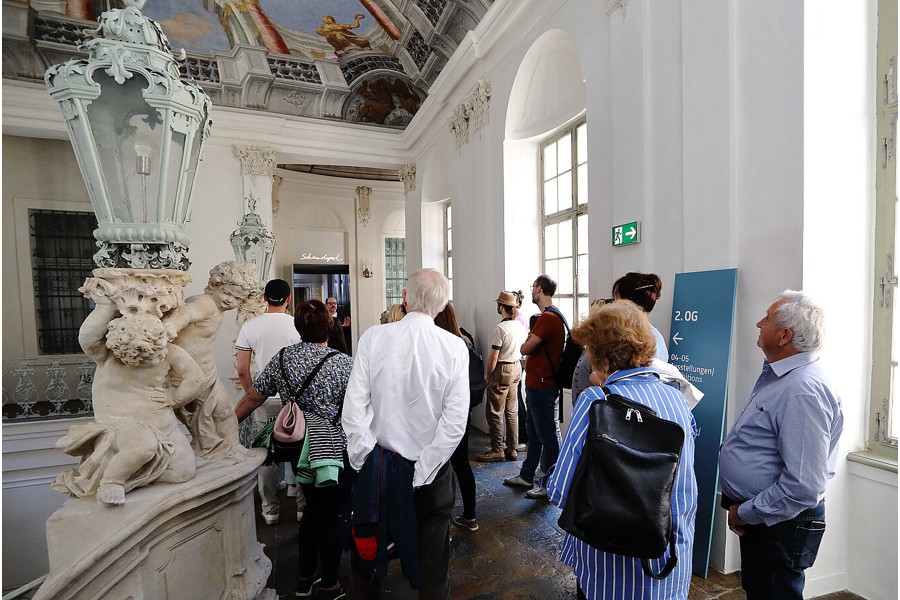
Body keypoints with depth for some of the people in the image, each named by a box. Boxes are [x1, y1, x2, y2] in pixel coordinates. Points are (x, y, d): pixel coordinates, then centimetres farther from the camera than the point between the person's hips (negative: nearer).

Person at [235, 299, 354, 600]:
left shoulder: (281, 359, -3)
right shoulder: (343, 363, -17)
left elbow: (252, 398, 4)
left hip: (301, 450, 5)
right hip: (336, 451, -5)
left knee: (313, 509, 24)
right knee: (333, 516, 12)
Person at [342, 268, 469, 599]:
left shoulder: (372, 338, -12)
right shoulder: (455, 347, -13)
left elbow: (354, 408, -14)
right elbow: (455, 420, -17)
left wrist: (364, 464, -8)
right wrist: (420, 474, -12)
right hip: (431, 466, 0)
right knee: (432, 560, 20)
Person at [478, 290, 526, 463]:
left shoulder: (501, 328, -20)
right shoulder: (520, 326, 2)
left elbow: (493, 357, -18)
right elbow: (522, 349, 10)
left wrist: (488, 376, -7)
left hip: (502, 371, -8)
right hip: (517, 368, 8)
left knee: (494, 412, 3)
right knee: (512, 411, 14)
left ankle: (497, 450, 10)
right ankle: (512, 449, 22)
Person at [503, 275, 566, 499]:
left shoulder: (548, 317, -20)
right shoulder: (551, 316, 14)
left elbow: (525, 348, -20)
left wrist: (528, 339, -2)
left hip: (542, 386, -11)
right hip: (536, 384, 11)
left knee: (547, 434, 1)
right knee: (533, 431, 18)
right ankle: (526, 476, 32)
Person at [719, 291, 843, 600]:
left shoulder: (804, 392, -28)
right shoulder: (776, 373, 4)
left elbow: (803, 487, -31)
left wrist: (746, 513, -18)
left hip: (779, 524, -9)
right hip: (756, 513, 9)